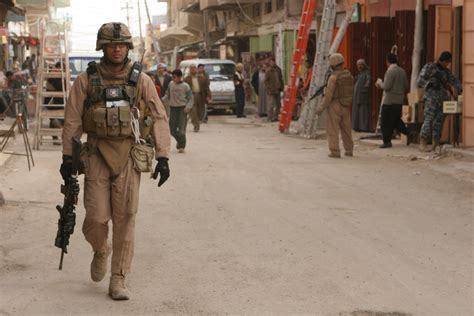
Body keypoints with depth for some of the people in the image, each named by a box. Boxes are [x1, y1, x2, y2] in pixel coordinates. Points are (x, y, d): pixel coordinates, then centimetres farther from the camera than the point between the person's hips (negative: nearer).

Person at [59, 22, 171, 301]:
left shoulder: (141, 81, 4)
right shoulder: (86, 80, 4)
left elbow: (159, 119, 2)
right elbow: (72, 121, 5)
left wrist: (163, 157, -6)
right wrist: (67, 156, 1)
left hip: (129, 156, 0)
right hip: (97, 155, 0)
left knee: (125, 218, -1)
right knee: (96, 217, -4)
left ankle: (119, 280, 8)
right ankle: (101, 251, 30)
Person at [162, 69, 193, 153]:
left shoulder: (185, 86, -2)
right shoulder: (171, 84, 8)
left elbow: (190, 98, 1)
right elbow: (167, 95, 16)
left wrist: (188, 107, -13)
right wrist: (162, 100, -3)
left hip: (182, 108, -4)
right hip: (173, 108, 4)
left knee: (181, 127, -9)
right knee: (172, 127, 4)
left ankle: (182, 146, -1)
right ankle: (179, 141, 31)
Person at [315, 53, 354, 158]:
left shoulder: (333, 77, -15)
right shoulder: (349, 76, 5)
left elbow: (328, 95, -17)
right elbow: (351, 92, 11)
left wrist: (321, 107, -9)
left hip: (335, 106, -6)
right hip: (346, 106, 7)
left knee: (332, 130, 0)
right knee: (346, 129, 16)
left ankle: (335, 151, -4)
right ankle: (349, 150, 22)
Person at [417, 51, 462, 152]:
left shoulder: (446, 72, 18)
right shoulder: (429, 67, 3)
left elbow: (455, 81, 20)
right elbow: (420, 80, -1)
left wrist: (457, 90, -1)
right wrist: (431, 85, -13)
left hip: (443, 99, 6)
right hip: (431, 98, -5)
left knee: (439, 121, 0)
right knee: (428, 119, -16)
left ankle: (435, 145, 2)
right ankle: (422, 144, -20)